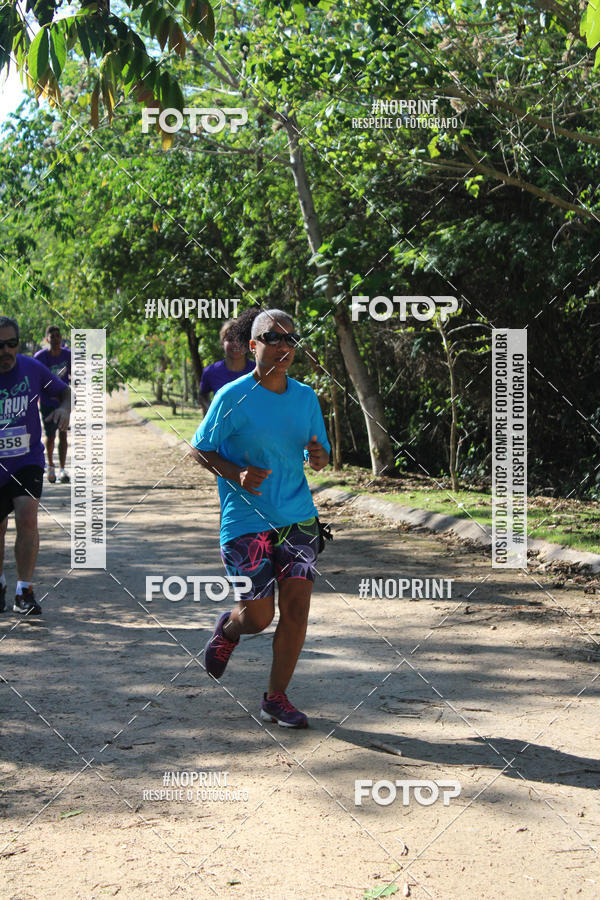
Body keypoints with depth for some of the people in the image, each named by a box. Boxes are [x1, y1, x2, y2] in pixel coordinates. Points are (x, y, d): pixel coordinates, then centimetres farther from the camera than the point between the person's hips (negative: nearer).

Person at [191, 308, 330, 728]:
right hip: (246, 521, -4)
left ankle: (276, 698, 13)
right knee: (259, 617, -1)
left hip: (299, 517, 4)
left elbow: (319, 456, 15)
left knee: (296, 608, -3)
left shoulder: (306, 396, 7)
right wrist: (237, 474, -18)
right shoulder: (233, 397, -8)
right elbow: (201, 449, -2)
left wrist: (319, 457, -9)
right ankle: (228, 628, 37)